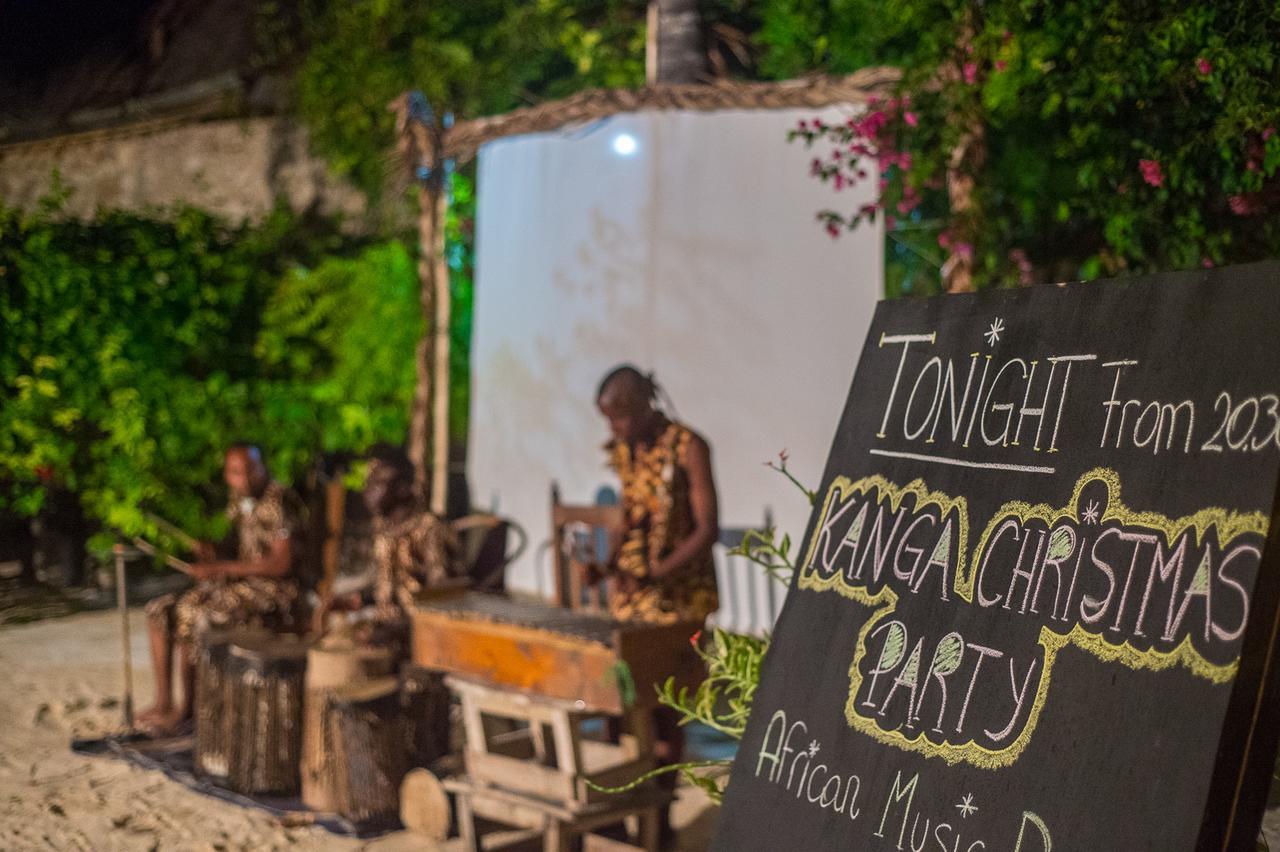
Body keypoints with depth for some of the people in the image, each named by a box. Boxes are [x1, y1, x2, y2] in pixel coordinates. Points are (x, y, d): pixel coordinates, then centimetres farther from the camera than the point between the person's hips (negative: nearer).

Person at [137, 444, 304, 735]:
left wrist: (220, 567, -20)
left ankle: (186, 707, -8)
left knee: (189, 612, -23)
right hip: (238, 581, 9)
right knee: (160, 610, -3)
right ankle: (162, 702, -2)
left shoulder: (277, 502, -16)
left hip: (271, 589, -9)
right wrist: (211, 552, -1)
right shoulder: (239, 500, 10)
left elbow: (282, 564, -22)